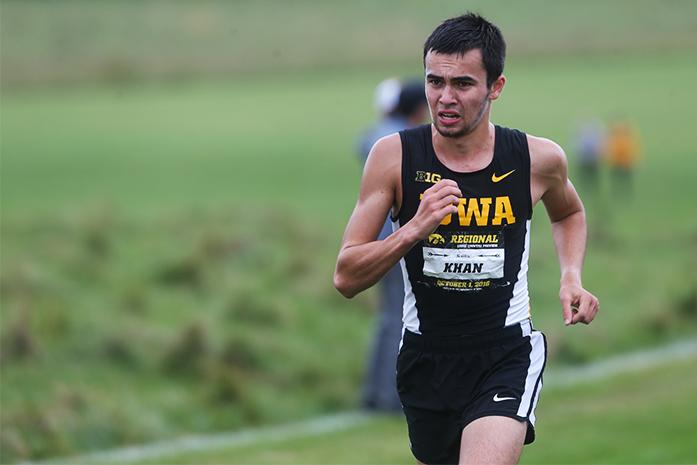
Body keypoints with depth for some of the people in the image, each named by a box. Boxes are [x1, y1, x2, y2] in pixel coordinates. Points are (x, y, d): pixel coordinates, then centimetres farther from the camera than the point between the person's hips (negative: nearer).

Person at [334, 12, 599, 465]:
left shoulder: (538, 159, -6)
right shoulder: (395, 156, -9)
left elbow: (569, 214, 20)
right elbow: (346, 278, -11)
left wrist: (571, 277, 1)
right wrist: (414, 229, -26)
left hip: (507, 356, -2)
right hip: (425, 356, 2)